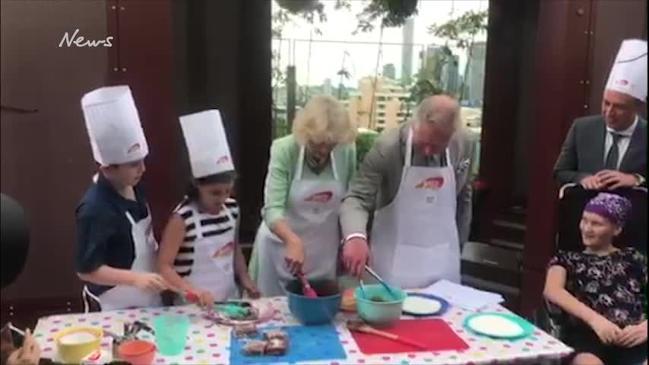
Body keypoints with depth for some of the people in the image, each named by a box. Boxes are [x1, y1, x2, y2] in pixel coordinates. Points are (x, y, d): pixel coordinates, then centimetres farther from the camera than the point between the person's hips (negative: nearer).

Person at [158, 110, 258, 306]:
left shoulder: (232, 209, -2)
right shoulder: (182, 219, -19)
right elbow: (164, 266, -17)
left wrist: (245, 279, 3)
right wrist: (192, 291, -30)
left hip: (230, 299, 5)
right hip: (195, 306, -5)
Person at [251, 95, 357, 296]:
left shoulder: (347, 151, -11)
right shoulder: (284, 150, -19)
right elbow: (272, 208, -26)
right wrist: (293, 241, -42)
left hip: (324, 251, 2)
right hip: (282, 245, -2)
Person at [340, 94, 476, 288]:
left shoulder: (464, 145, -6)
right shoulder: (387, 147, -19)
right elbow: (357, 197, -21)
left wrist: (457, 244, 15)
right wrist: (356, 236, -40)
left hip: (442, 259, 4)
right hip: (395, 258, -3)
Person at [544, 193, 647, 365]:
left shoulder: (633, 258, 24)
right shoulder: (567, 259, 22)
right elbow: (552, 291, 1)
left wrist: (645, 327, -9)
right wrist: (595, 319, -14)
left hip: (634, 337, 1)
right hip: (588, 332, 0)